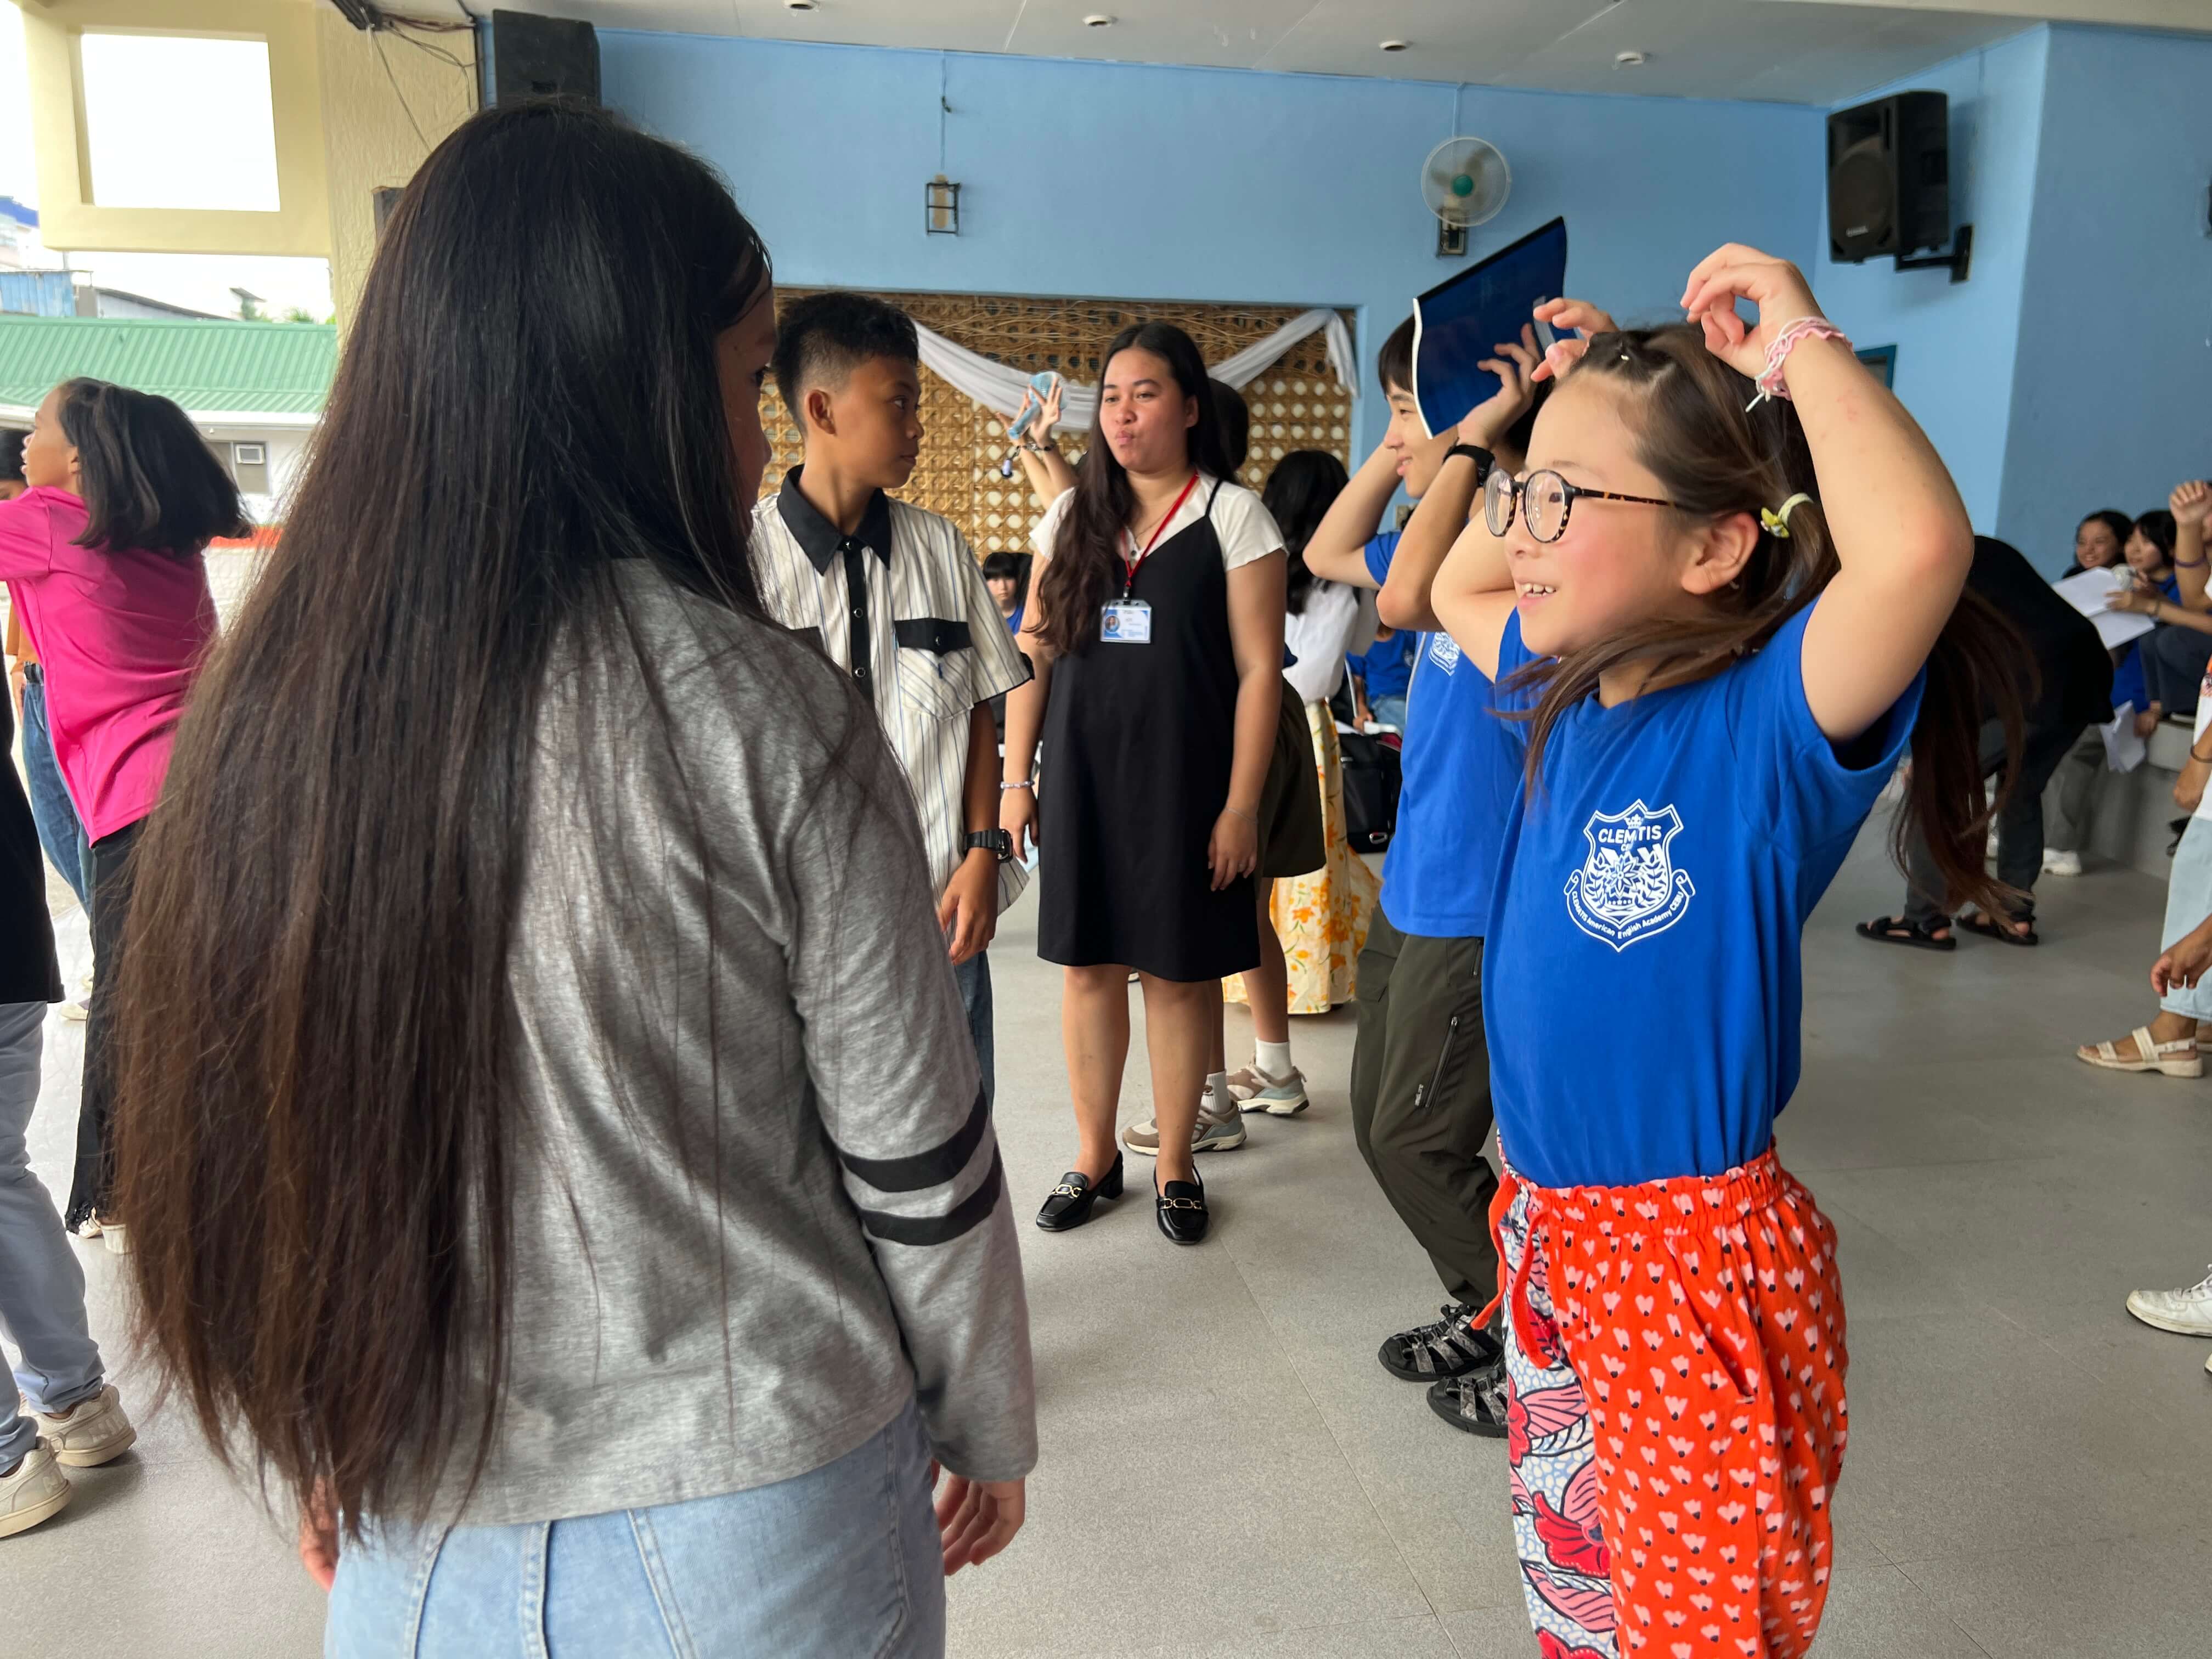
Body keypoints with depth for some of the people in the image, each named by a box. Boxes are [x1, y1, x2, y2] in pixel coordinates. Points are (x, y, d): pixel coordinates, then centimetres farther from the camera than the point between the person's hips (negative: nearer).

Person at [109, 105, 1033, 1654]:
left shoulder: (268, 708, -8)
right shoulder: (767, 716, -21)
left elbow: (249, 1143, 2)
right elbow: (913, 1156, -13)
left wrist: (316, 1440, 17)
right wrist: (989, 1420, 4)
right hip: (754, 1520, -3)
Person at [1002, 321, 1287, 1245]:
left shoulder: (1233, 516, -2)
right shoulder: (1071, 517, 9)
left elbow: (1259, 669, -6)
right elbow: (1034, 655, 10)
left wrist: (1241, 804, -12)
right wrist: (1015, 779, 3)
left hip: (1182, 781, -3)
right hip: (1080, 779, 4)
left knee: (1179, 971, 5)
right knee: (1088, 964, 9)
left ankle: (1175, 1166, 22)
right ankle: (1094, 1156, 26)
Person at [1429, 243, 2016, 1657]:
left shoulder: (1773, 714, -21)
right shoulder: (1574, 690, 2)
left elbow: (1921, 545, -42)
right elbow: (1457, 588, 21)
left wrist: (1803, 348, -25)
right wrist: (1558, 423, 8)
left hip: (1698, 1254, -7)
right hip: (1551, 1225, 8)